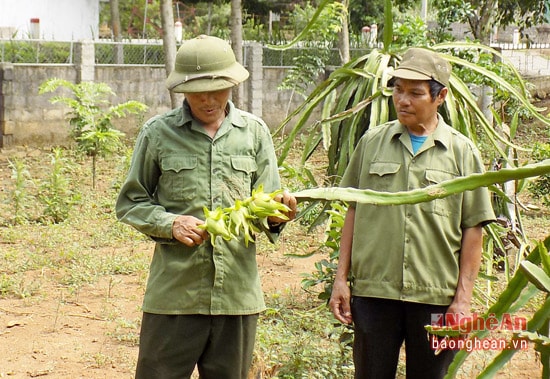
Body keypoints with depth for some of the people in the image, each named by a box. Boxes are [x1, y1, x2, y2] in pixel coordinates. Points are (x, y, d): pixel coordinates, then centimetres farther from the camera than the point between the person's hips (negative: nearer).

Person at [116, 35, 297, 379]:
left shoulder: (254, 131, 6)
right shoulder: (159, 133, 1)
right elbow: (130, 204, 6)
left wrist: (278, 213, -16)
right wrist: (170, 224, -12)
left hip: (239, 294, 2)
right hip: (174, 294, -2)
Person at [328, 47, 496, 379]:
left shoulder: (462, 151, 2)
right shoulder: (373, 142, 6)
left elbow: (473, 229, 1)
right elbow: (354, 213, 10)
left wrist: (463, 298, -3)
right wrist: (341, 279, 5)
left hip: (436, 298, -1)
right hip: (373, 292, 1)